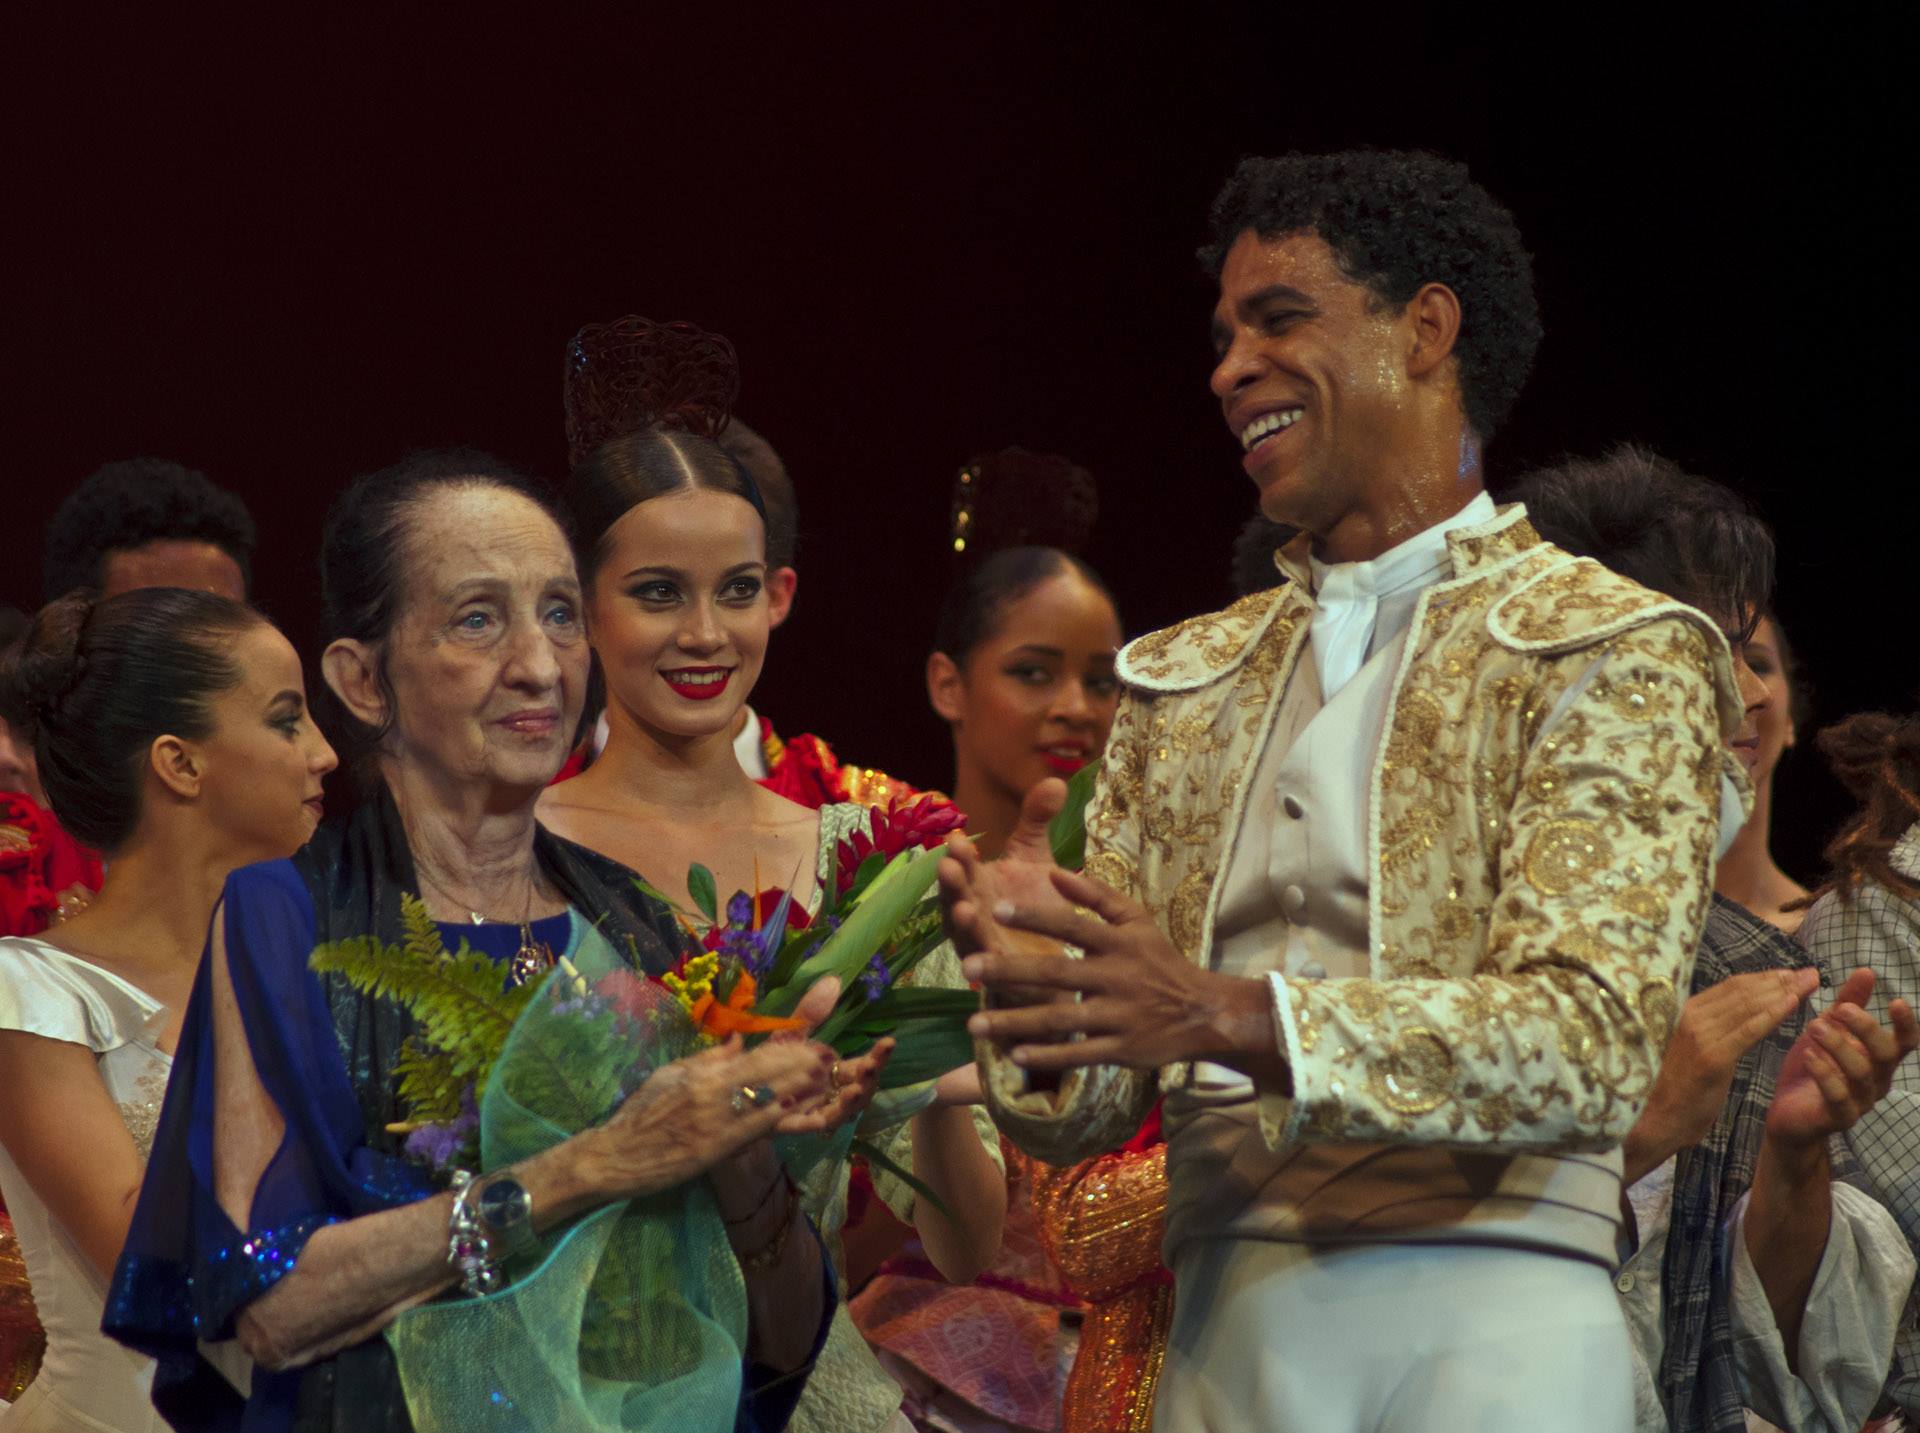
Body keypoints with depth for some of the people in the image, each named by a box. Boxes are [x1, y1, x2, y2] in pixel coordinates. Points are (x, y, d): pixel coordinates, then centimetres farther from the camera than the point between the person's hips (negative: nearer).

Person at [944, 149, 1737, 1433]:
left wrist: (1234, 1018, -24)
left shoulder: (1616, 652, 0)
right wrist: (1024, 972, -11)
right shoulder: (1180, 683, 16)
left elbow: (1590, 1040, -13)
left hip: (1485, 1324, -5)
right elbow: (1082, 1111, 12)